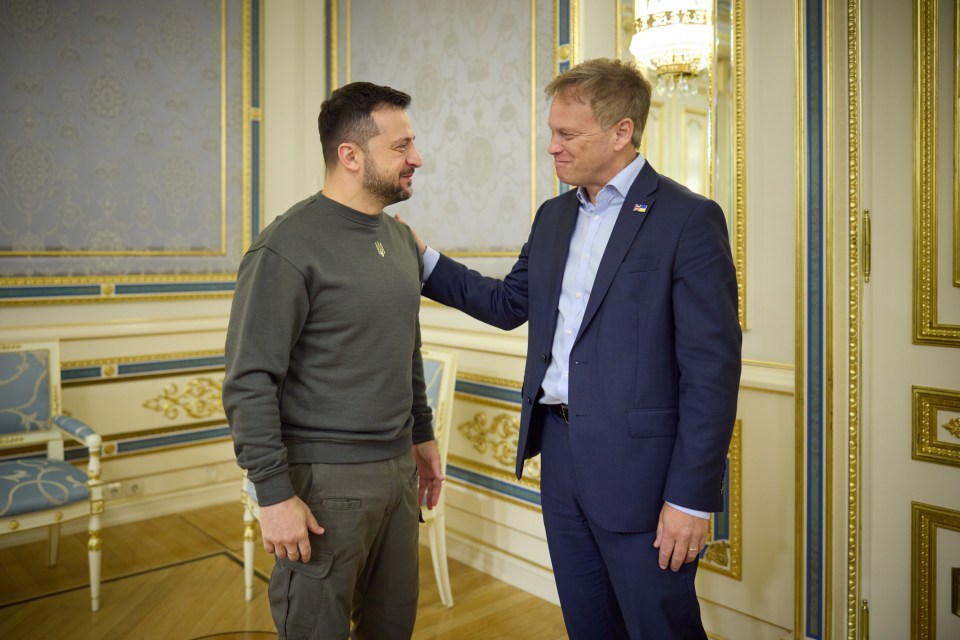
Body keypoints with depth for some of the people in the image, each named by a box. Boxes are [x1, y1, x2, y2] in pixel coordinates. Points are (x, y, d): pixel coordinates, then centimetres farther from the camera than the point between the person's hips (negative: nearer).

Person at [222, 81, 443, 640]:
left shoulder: (401, 239, 9)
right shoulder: (288, 248, -15)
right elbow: (250, 382, -16)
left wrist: (423, 435, 18)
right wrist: (274, 494, -17)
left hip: (397, 470, 7)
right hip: (323, 480, -7)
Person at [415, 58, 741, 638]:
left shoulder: (689, 219, -11)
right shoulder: (554, 217, 11)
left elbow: (713, 367, -14)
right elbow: (510, 304, 19)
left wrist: (692, 497, -16)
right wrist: (424, 260, 11)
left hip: (639, 468, -6)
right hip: (560, 454, 7)